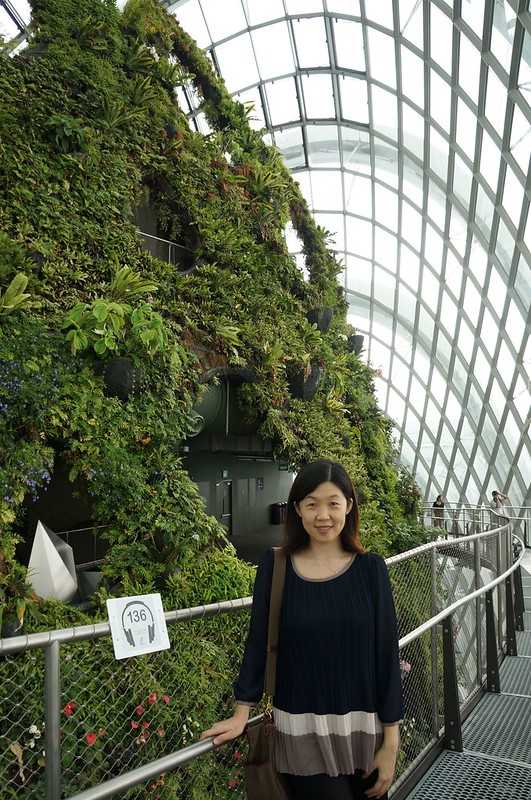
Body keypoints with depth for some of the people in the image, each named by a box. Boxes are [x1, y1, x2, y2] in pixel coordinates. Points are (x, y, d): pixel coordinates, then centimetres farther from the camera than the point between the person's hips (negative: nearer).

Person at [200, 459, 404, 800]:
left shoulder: (371, 568, -4)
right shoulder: (275, 566, -5)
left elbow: (387, 654, -3)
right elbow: (258, 643, -1)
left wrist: (391, 740, -3)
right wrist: (241, 714, -2)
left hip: (363, 729, 1)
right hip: (303, 734, -1)